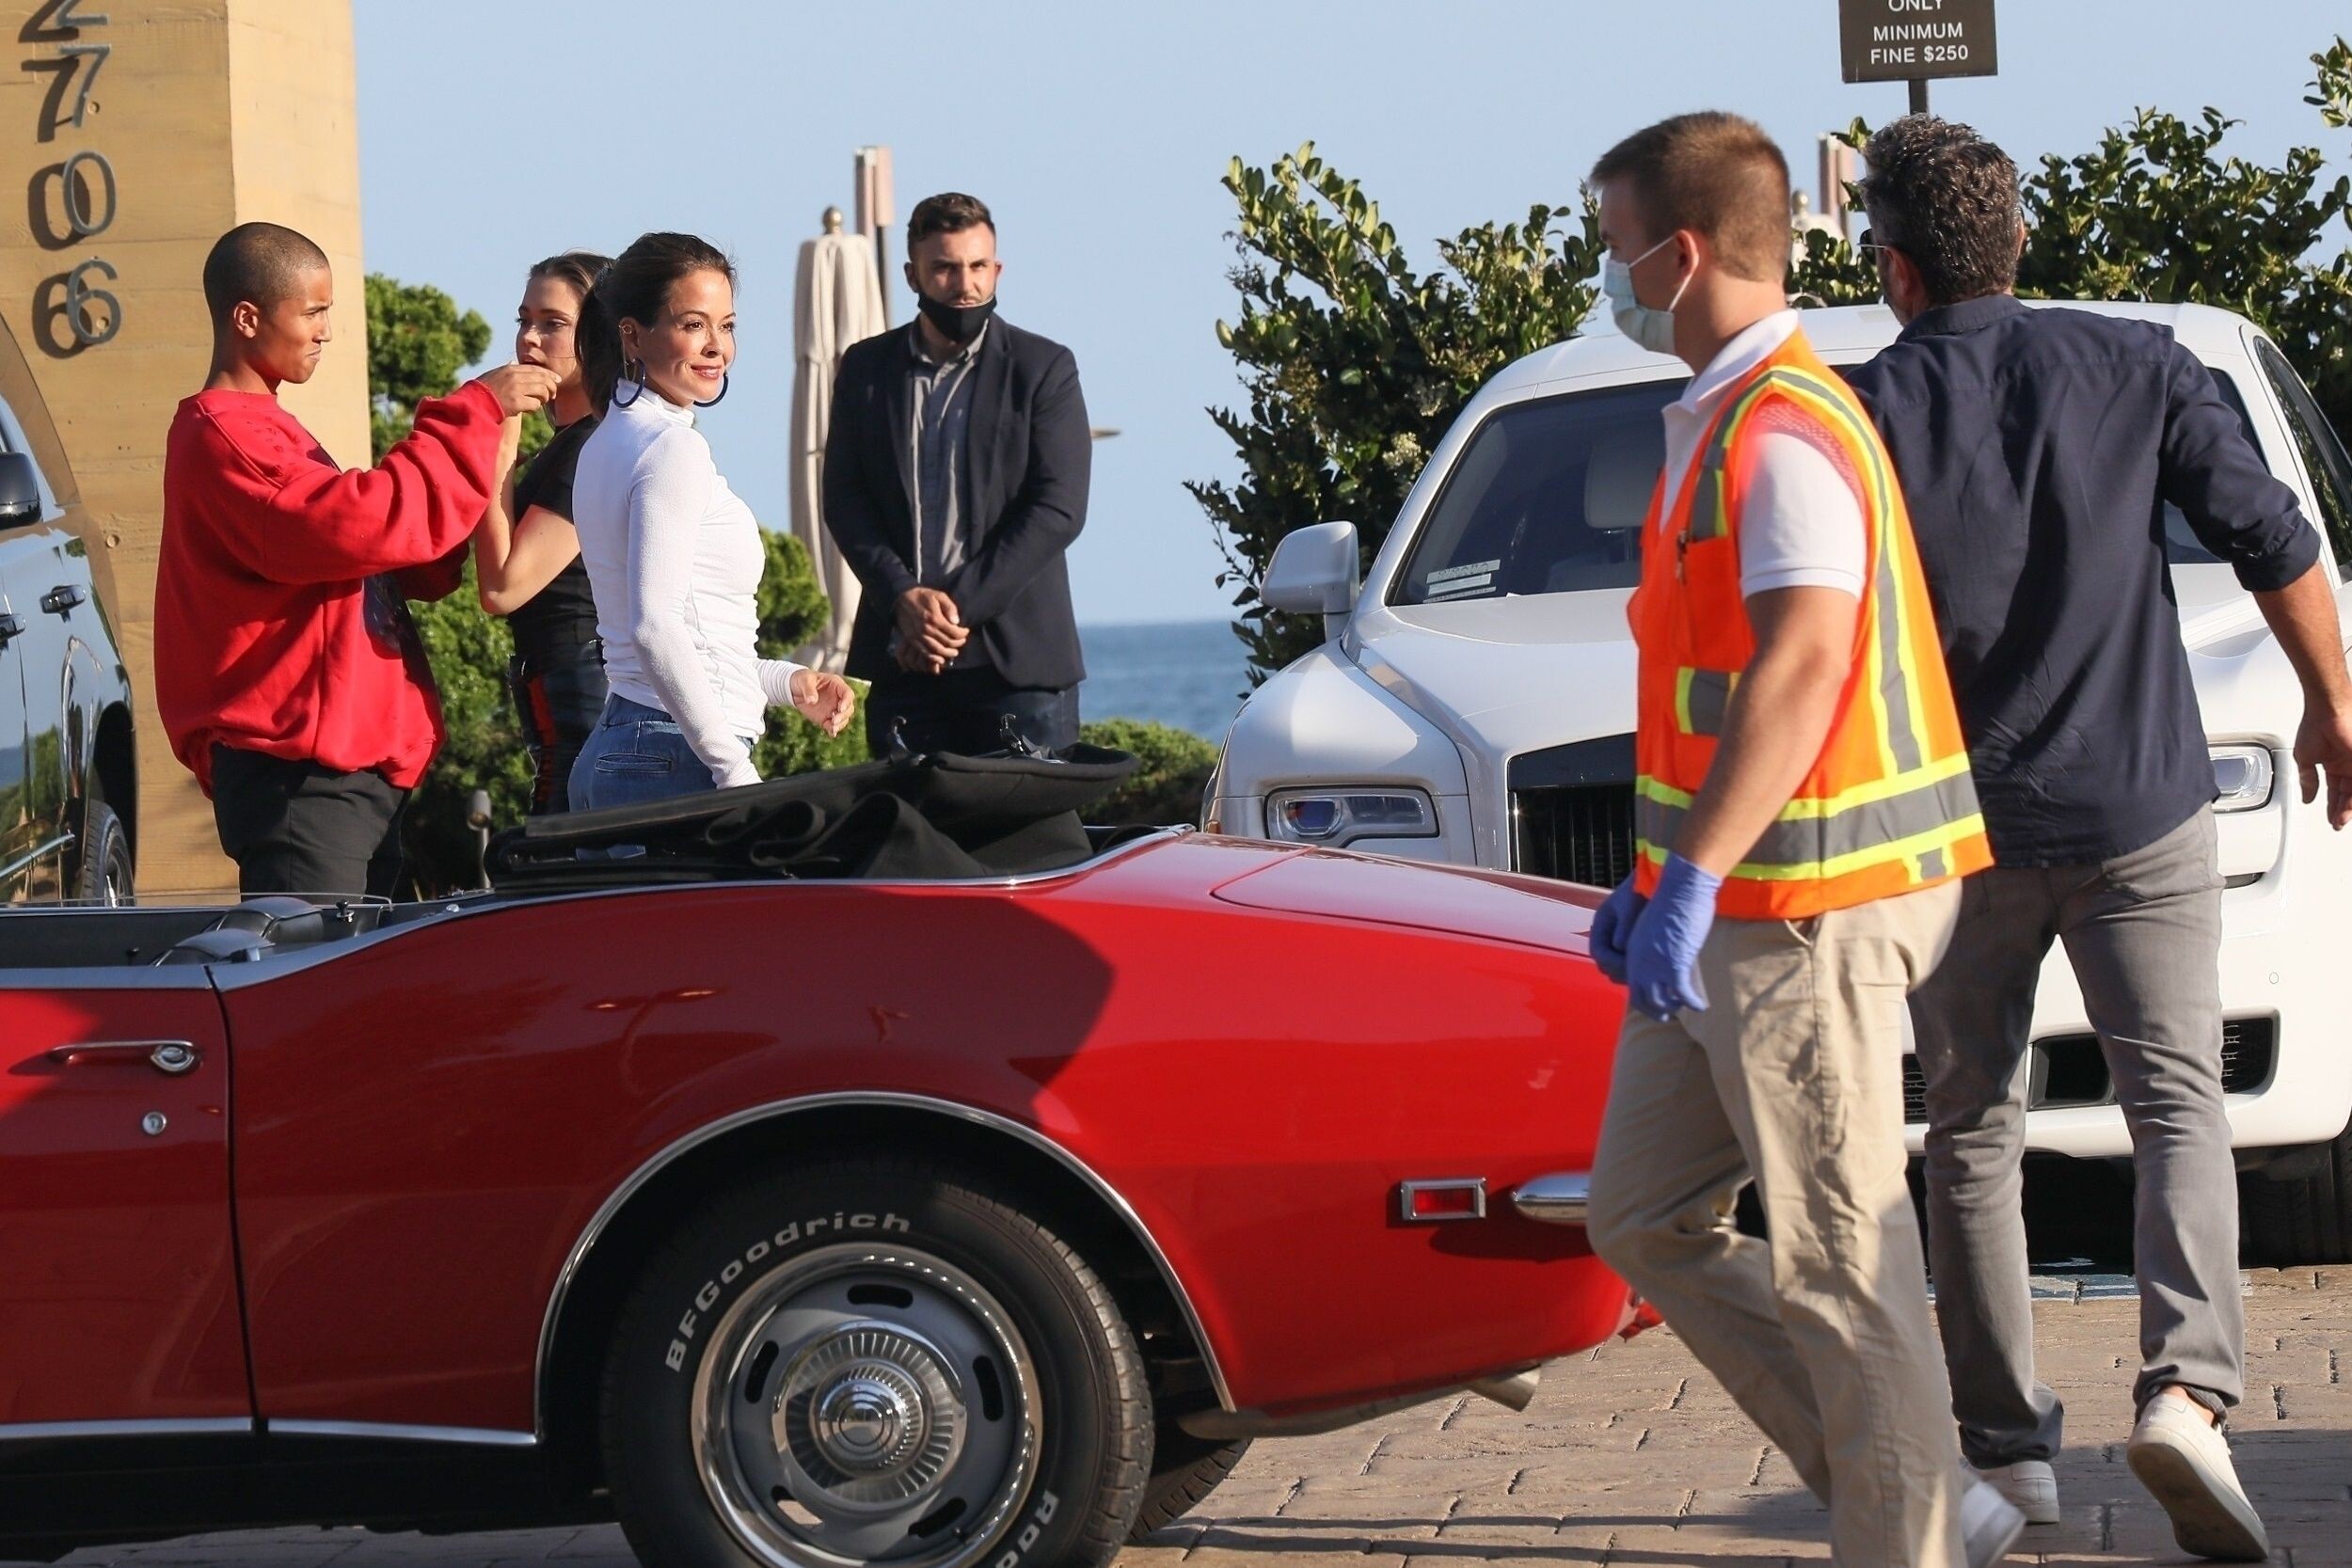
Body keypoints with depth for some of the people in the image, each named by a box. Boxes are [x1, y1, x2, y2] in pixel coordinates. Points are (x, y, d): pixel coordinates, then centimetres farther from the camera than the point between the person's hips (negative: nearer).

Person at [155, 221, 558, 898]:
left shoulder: (263, 428, 23)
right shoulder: (222, 435, -12)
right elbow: (361, 522, -25)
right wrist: (477, 411, -17)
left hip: (353, 764, 11)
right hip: (297, 772, -11)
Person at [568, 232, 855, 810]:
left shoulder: (609, 442, 17)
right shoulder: (674, 446, -11)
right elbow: (655, 627, -21)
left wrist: (787, 682, 18)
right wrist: (739, 774, -21)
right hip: (681, 762, -10)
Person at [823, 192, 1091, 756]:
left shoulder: (1043, 369, 2)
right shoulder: (866, 370, 11)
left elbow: (1059, 508, -5)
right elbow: (843, 499, 7)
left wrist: (960, 606, -12)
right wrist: (903, 597, -10)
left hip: (1019, 659, -2)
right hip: (901, 659, 2)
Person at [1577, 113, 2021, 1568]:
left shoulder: (1785, 431, -16)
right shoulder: (1718, 420, 17)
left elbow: (1802, 664, -26)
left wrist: (1696, 883, -30)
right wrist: (1659, 874, 24)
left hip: (1807, 906, -11)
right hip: (1734, 906, 11)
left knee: (1838, 1261, -5)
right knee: (1645, 1219, 12)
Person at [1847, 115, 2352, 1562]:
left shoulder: (1863, 418, -8)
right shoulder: (2135, 368, -4)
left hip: (1956, 830, 0)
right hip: (2139, 809, 0)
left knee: (1973, 1127, 13)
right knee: (2177, 1100, 2)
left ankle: (2006, 1441, 15)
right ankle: (2188, 1384, -21)